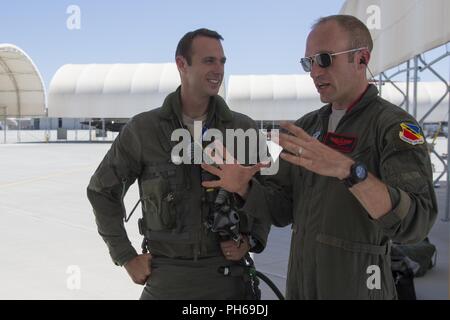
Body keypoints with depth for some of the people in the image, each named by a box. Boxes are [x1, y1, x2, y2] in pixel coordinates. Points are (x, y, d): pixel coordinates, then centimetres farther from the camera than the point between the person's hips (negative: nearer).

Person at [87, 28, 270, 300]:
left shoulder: (243, 129, -1)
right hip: (166, 275, -1)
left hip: (228, 274, 1)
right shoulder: (143, 129, -6)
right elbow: (102, 190, 4)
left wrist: (252, 240, -2)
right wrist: (127, 257, 2)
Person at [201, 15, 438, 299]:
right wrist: (242, 186, -17)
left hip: (358, 289, -6)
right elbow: (281, 209, 3)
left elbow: (413, 223, -30)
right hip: (302, 284, 6)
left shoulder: (396, 127, -15)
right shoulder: (307, 128, 6)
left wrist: (348, 170, -44)